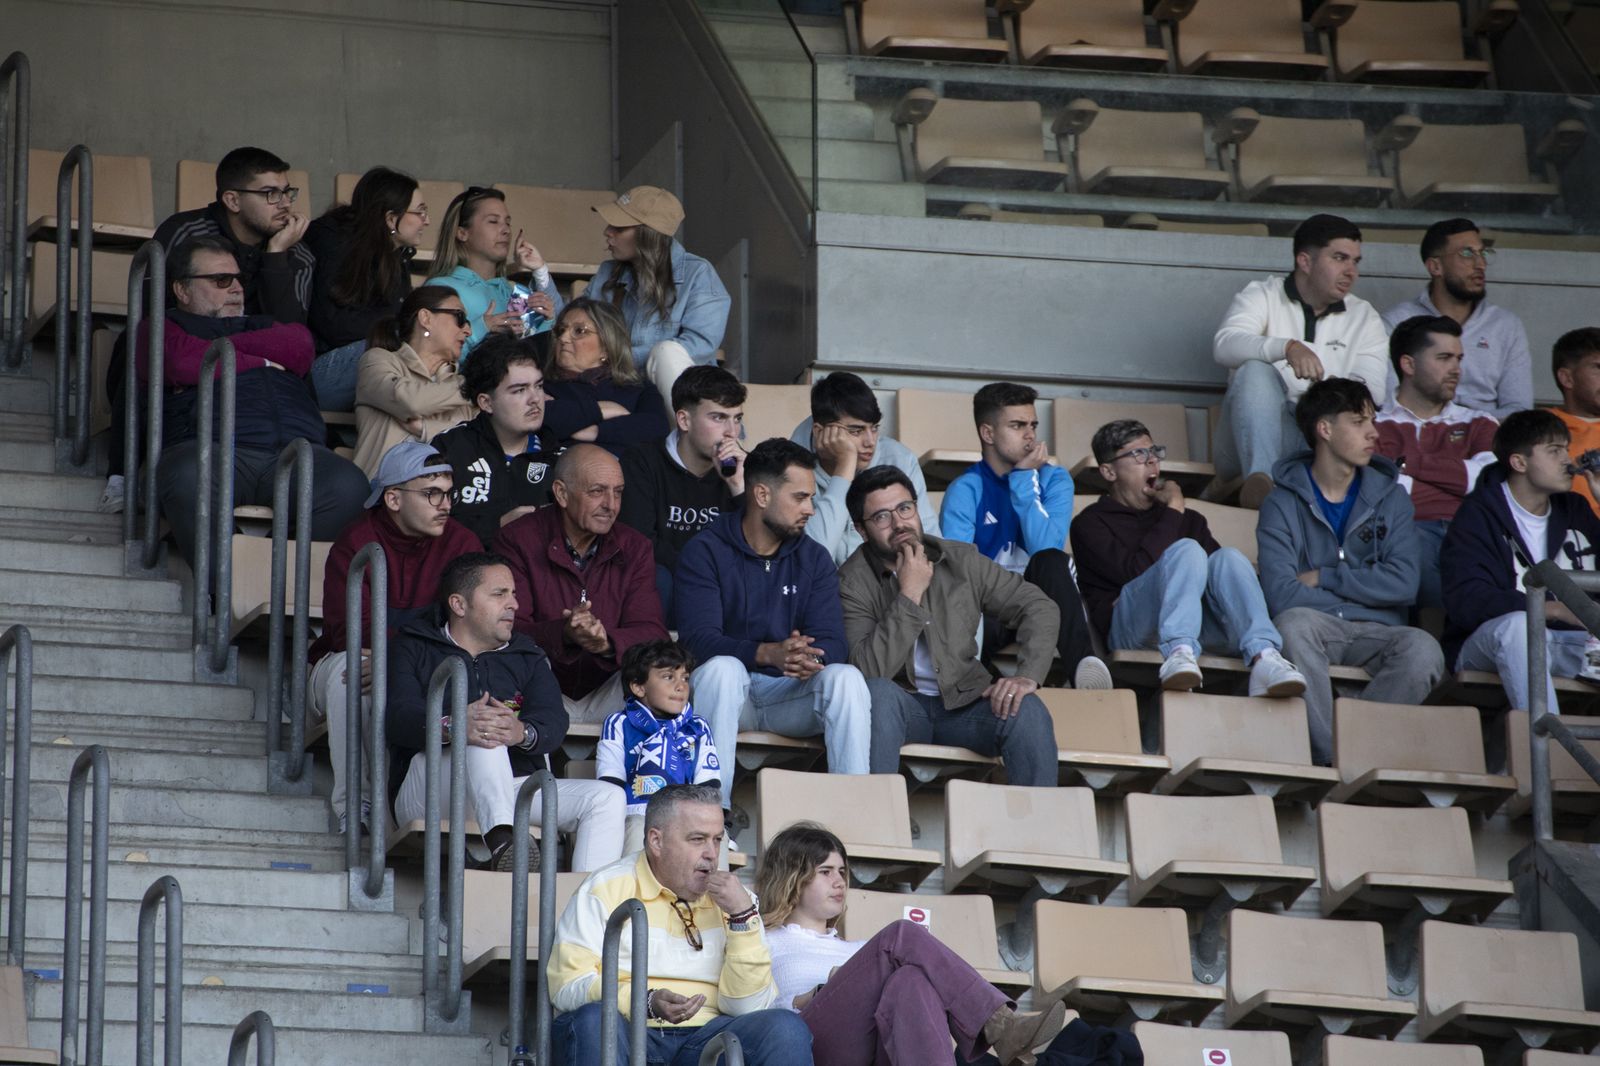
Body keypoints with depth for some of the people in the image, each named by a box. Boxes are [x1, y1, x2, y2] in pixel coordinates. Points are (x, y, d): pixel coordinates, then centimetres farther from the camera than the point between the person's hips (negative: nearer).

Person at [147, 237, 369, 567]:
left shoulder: (263, 325, 38)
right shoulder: (166, 327, 24)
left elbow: (299, 346, 13)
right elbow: (184, 362, -1)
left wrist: (220, 348, 10)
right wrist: (260, 362, 13)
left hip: (296, 452, 4)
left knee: (348, 484, -30)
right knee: (188, 480, -42)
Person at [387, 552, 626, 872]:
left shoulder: (527, 657, 24)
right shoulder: (413, 648, 13)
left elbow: (554, 723, 4)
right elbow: (399, 714, -8)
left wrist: (523, 734, -24)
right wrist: (451, 726, -32)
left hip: (513, 789, 5)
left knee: (607, 797, -16)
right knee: (483, 737, -33)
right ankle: (501, 841, -55)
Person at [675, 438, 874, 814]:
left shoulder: (814, 558, 7)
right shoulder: (705, 552, -6)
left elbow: (832, 641, -5)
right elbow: (698, 638, -20)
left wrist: (811, 658, -32)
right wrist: (768, 653, -37)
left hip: (790, 694, 3)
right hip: (728, 692, -3)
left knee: (846, 678, -25)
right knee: (722, 668, -35)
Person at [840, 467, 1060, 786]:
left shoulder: (961, 560, 2)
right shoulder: (853, 582, -9)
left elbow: (1037, 606, 4)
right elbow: (869, 672, -22)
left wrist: (1028, 676, -13)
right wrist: (909, 595, -22)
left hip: (963, 702, 3)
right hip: (899, 707, -3)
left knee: (1027, 711, -26)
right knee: (878, 692, -36)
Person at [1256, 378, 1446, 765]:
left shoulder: (1389, 497, 14)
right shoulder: (1283, 504, 4)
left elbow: (1403, 584, -1)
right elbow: (1281, 595, -11)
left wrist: (1322, 579, -4)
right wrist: (1362, 593, -4)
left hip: (1375, 632, 2)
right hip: (1317, 627, -2)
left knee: (1423, 650, -31)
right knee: (1294, 624, -38)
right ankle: (1330, 754, -36)